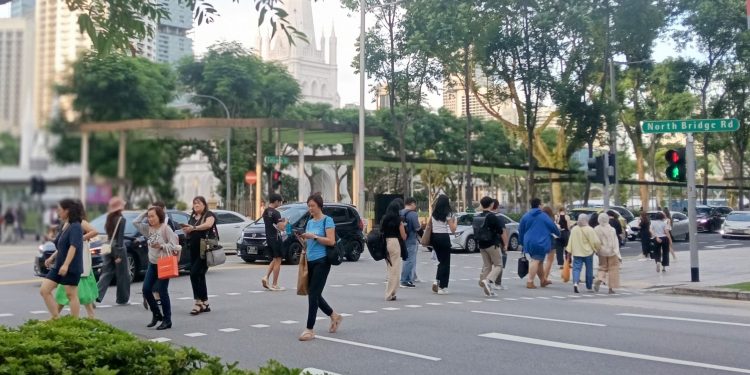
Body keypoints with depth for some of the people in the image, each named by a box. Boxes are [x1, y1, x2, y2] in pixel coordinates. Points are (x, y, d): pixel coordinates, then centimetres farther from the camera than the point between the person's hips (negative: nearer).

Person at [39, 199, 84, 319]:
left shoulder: (75, 227, -14)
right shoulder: (65, 226, 14)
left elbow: (73, 247, -25)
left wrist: (66, 265, -33)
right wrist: (52, 258, 31)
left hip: (71, 267, -9)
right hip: (59, 265, 9)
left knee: (71, 295, -3)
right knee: (44, 290, 4)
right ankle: (56, 318, 9)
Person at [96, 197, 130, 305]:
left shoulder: (109, 218, 8)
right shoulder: (121, 219, -12)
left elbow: (109, 233, 11)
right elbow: (120, 237, -16)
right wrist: (119, 254, -16)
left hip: (108, 247, 6)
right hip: (117, 248, -6)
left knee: (106, 273, 6)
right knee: (122, 275, 6)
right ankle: (122, 299, 15)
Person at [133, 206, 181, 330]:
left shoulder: (165, 228, -12)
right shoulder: (149, 228, 7)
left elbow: (174, 245, -16)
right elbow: (135, 222, 8)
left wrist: (161, 246, -20)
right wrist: (144, 213, 3)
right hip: (152, 263, 7)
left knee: (162, 291, -5)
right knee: (146, 289, 3)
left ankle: (167, 320, 5)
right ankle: (156, 314, 21)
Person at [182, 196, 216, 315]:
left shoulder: (209, 215, -4)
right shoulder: (192, 217, 16)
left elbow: (208, 224, -26)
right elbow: (190, 232, 19)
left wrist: (194, 228, -36)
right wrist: (186, 230, -3)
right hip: (194, 250, 7)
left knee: (194, 274, -16)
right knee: (199, 276, 8)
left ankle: (199, 302, -10)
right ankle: (205, 303, 14)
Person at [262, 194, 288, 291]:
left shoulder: (265, 212, 10)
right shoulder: (275, 213, -17)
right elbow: (281, 227, -22)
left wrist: (281, 222, 14)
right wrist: (285, 222, -2)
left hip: (268, 238, 8)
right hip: (276, 238, -8)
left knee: (274, 260, 20)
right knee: (278, 261, 0)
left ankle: (266, 277, 6)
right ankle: (275, 285, 2)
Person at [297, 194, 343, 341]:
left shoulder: (327, 220, -5)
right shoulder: (309, 222, 15)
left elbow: (331, 241, -14)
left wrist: (314, 236, -18)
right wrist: (302, 239, -1)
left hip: (321, 261, -8)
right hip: (310, 261, 8)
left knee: (313, 294, -9)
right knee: (313, 294, 11)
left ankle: (310, 329, -5)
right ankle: (334, 316, 31)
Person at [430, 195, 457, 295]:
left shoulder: (434, 213, 7)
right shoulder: (448, 214, -9)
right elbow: (453, 229, -9)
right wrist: (455, 221, 6)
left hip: (434, 237, 5)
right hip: (444, 238, -5)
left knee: (441, 261, 20)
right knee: (445, 263, 3)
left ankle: (437, 281, 2)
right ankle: (442, 287, 1)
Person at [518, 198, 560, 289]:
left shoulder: (525, 216, 6)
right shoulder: (543, 216, -6)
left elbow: (521, 230, 10)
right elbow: (553, 226, 1)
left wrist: (522, 242, 20)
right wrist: (558, 234, 21)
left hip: (529, 243, 6)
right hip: (540, 243, -6)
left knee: (538, 261, 19)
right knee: (536, 261, -7)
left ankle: (542, 280, 30)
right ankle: (530, 282, -16)